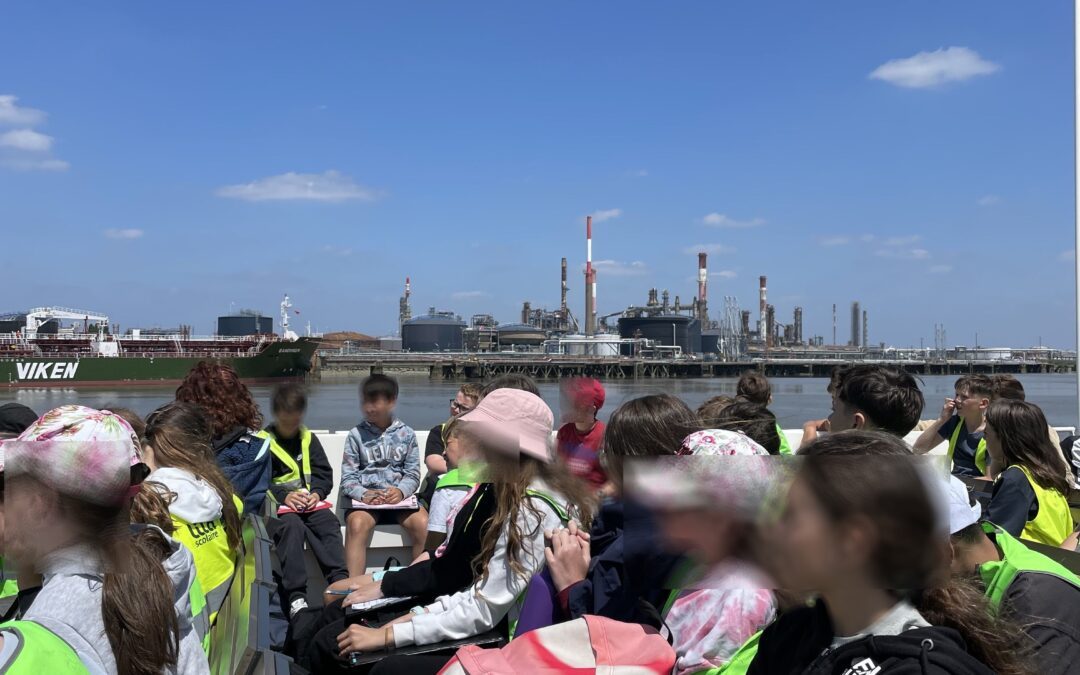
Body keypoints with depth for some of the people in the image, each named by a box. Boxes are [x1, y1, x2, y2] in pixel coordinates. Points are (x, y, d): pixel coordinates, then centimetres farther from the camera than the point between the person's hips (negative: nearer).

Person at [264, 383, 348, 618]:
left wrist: (317, 492, -9)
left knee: (329, 523, -28)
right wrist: (283, 496, -19)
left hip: (311, 501, 4)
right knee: (292, 526, -35)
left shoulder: (309, 439, 14)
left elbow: (324, 473, 12)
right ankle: (295, 597, -40)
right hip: (278, 505, -4)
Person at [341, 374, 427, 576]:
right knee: (357, 524, -34)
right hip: (365, 499, -1)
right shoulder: (356, 434, 7)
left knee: (424, 524, -29)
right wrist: (362, 494, -17)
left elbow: (413, 475, 7)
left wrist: (401, 490, -15)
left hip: (399, 498, 1)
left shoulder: (406, 434, 9)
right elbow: (348, 478, 4)